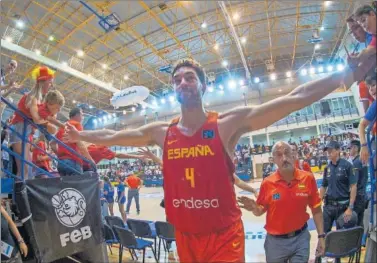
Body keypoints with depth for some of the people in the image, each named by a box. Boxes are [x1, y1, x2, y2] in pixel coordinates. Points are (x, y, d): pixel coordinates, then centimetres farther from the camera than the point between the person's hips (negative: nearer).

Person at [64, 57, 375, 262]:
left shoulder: (229, 123, -12)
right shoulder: (161, 132, -2)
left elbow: (296, 98, -14)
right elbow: (111, 136, 11)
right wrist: (79, 135, 18)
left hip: (225, 236, -3)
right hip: (185, 237, 4)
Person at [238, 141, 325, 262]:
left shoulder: (308, 178, -10)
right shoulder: (267, 183, -12)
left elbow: (316, 210, 0)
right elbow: (260, 211, -2)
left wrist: (321, 236, -1)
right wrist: (254, 208, -24)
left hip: (300, 238, 0)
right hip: (275, 240, 0)